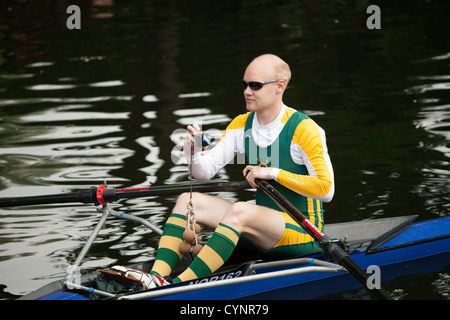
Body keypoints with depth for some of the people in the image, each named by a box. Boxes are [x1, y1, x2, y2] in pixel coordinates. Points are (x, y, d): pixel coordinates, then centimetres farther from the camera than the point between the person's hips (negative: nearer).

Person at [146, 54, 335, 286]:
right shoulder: (242, 125, 7)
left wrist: (274, 173, -23)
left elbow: (326, 189, -22)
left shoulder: (304, 130, -14)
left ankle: (179, 285, -41)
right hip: (263, 227, 8)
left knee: (239, 210, -35)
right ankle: (157, 277, -25)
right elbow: (204, 172, 3)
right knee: (188, 201, -6)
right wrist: (193, 153, -20)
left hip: (302, 231, -8)